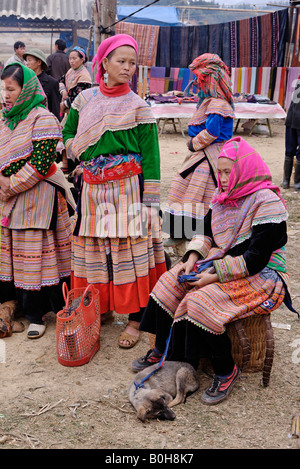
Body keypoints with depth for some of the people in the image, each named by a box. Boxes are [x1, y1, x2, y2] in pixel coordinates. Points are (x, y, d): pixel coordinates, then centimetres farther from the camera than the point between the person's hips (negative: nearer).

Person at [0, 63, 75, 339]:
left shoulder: (43, 119, -12)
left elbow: (41, 163, -18)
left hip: (37, 197, -7)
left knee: (36, 253, 0)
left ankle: (37, 314, 12)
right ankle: (30, 309, 25)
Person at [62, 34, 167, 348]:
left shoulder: (138, 107, -2)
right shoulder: (85, 99, 8)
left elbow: (150, 157, -5)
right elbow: (68, 134, 24)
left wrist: (149, 203, -9)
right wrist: (80, 157, 6)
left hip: (127, 187, -4)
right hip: (92, 189, 4)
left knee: (130, 248, -2)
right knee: (93, 247, 8)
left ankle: (134, 319, 8)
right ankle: (102, 308, 25)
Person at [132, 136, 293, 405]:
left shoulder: (266, 202, -20)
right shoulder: (223, 196, 5)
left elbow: (256, 259, -24)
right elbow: (206, 232, 16)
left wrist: (215, 275, -23)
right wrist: (193, 258, -3)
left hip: (260, 275, -8)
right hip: (222, 262, 9)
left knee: (201, 301, -28)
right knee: (170, 282, -3)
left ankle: (226, 371, -9)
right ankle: (163, 350, 12)